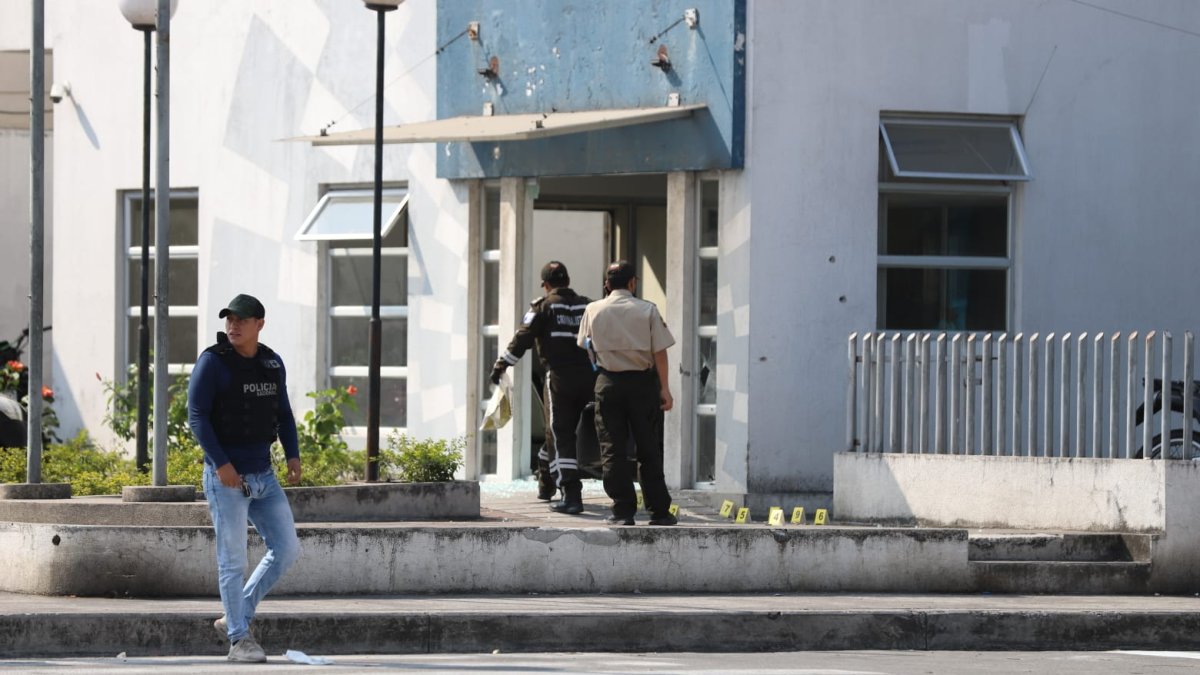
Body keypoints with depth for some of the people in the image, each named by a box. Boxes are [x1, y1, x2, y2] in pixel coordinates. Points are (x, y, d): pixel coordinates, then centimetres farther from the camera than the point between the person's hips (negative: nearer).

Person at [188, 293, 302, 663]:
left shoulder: (272, 363, 9)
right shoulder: (212, 362, -9)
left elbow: (283, 414, 17)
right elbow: (197, 416, -13)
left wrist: (293, 455, 2)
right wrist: (220, 463, -22)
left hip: (263, 476, 6)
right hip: (226, 477, -6)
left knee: (286, 549, 4)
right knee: (233, 560, -2)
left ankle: (235, 618, 15)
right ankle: (239, 640, 5)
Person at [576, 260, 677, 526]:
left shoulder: (594, 311, 1)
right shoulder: (647, 310, -4)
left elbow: (584, 345, 11)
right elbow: (660, 351, -6)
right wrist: (665, 388, -2)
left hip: (609, 382, 0)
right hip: (643, 382, 0)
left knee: (613, 449, 4)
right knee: (649, 450, 6)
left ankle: (623, 511, -1)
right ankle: (659, 511, 6)